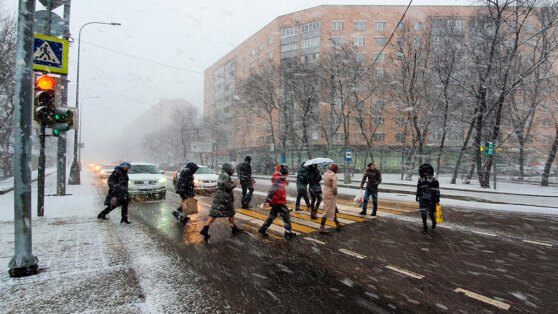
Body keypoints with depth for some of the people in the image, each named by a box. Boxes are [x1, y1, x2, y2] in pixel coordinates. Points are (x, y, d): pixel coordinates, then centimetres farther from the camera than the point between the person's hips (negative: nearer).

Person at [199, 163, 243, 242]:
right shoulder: (226, 176, -14)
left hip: (218, 197, 8)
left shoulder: (221, 175, 15)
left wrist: (232, 182, 16)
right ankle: (235, 229, 22)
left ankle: (205, 229, -7)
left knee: (213, 214, 2)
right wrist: (234, 184, -4)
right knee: (230, 213, 8)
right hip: (225, 198, -8)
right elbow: (228, 186, -21)